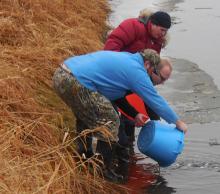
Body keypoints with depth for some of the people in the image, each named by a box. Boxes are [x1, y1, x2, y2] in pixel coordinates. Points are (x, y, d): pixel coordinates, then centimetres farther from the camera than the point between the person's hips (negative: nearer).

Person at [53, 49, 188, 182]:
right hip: (76, 83, -10)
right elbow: (156, 101, 4)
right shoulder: (136, 71, -4)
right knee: (110, 122, 2)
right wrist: (178, 122, 15)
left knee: (86, 116, 30)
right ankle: (105, 171, 9)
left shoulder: (125, 57, 22)